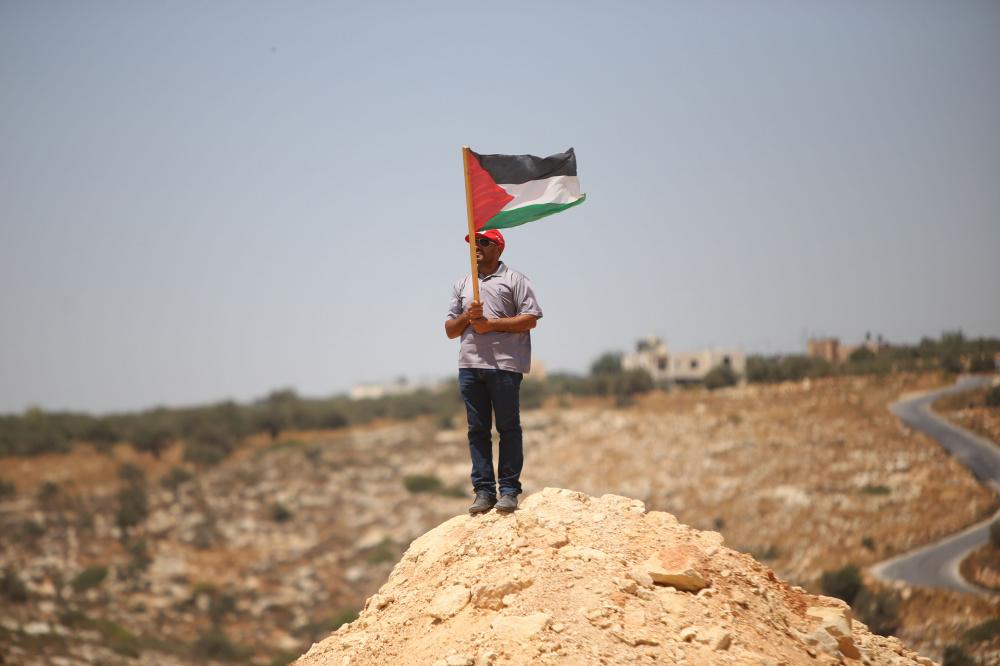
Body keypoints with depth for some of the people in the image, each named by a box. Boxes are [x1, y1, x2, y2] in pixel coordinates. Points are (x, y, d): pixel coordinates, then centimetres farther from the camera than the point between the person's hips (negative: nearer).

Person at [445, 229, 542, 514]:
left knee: (508, 428, -3)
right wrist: (467, 317, -3)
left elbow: (530, 319, -4)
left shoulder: (514, 280, 5)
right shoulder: (462, 285, 21)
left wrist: (490, 324, -10)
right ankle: (483, 491, 4)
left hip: (504, 364, -5)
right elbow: (450, 330, 18)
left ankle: (509, 490, 0)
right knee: (477, 430, 2)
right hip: (470, 365, 5)